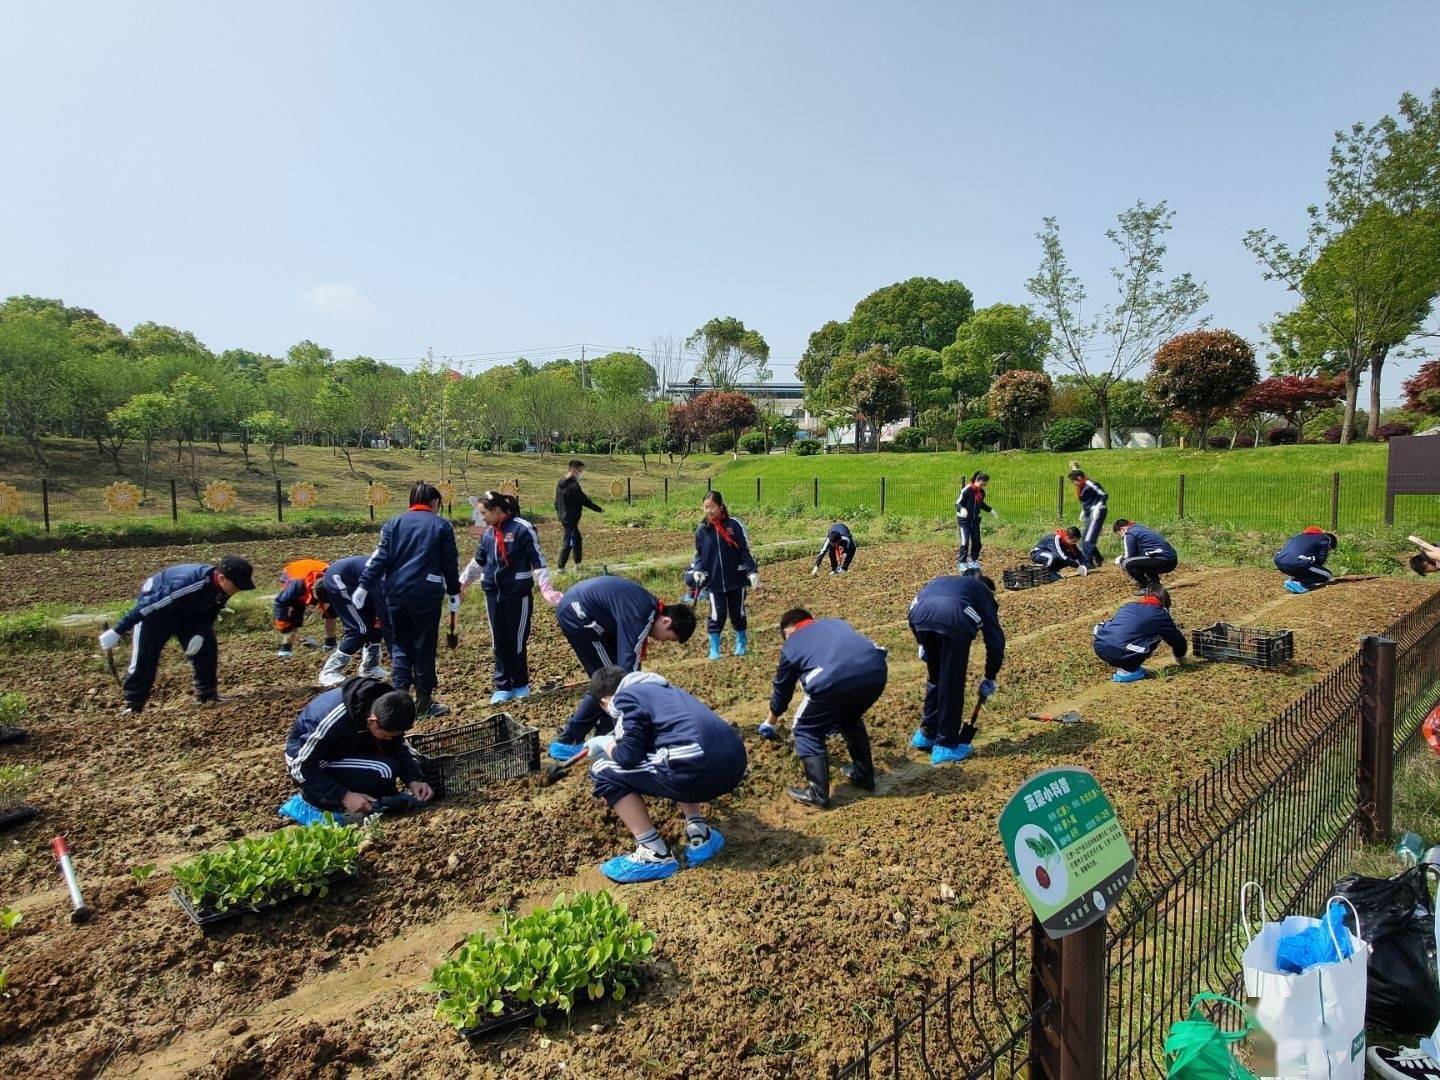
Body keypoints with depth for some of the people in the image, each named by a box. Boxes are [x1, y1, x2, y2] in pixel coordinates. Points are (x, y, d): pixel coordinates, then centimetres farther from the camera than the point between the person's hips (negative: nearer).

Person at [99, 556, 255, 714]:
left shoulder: (222, 586, -21)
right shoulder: (188, 583, -43)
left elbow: (210, 612, -2)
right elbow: (150, 605, -36)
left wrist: (201, 633, -19)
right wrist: (118, 631, -31)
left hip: (187, 610, 6)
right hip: (154, 608, -6)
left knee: (207, 645, -4)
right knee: (144, 656, -9)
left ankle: (208, 694, 7)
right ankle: (133, 704, 5)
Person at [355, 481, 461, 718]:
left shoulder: (394, 523, 8)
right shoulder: (441, 525, 2)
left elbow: (380, 557, 1)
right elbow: (450, 563, 2)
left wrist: (364, 586, 2)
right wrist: (453, 592, 10)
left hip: (396, 592, 3)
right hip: (426, 594, -3)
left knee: (400, 645, 13)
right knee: (424, 646, 5)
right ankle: (424, 701, 10)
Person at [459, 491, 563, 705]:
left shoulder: (522, 528, -12)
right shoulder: (488, 533, 9)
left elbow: (538, 559, -13)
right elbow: (478, 561, 22)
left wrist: (546, 587, -19)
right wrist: (462, 582, 26)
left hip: (518, 593, -6)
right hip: (493, 594, 6)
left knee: (518, 640, 3)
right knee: (499, 642, 9)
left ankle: (521, 685, 19)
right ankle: (503, 687, 18)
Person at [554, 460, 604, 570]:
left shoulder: (560, 484, 8)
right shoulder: (574, 486, -20)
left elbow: (557, 503, 16)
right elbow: (585, 501, -15)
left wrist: (559, 516, 24)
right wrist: (599, 509, -2)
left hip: (563, 518, 10)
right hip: (571, 519, -10)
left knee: (577, 539, 19)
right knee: (568, 543, -3)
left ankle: (577, 565, 27)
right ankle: (561, 568, 0)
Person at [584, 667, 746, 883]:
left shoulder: (625, 697, 6)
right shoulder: (657, 688, 30)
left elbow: (628, 756, -2)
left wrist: (604, 744, 19)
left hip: (699, 768, -8)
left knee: (603, 771, 9)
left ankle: (655, 855, 6)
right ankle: (700, 835, 22)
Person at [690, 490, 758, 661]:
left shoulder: (734, 525, -6)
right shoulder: (702, 530, 0)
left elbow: (745, 550, -4)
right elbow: (699, 554, 9)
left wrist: (752, 572, -10)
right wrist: (698, 570, -8)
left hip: (736, 580, -1)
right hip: (714, 582, 1)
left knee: (738, 613, 12)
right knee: (717, 616, 0)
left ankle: (741, 644, 33)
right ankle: (714, 649, 15)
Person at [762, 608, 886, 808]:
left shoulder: (790, 646, 26)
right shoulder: (836, 623, 36)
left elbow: (782, 690, 37)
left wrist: (770, 723, 57)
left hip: (833, 681, -5)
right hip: (876, 672, 5)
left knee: (807, 731, 20)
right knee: (851, 719, 34)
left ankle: (818, 794, 16)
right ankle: (864, 775, 42)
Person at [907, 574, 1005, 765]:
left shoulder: (945, 580, 43)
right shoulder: (984, 594, 33)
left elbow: (916, 603, 30)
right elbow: (995, 641, 28)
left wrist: (922, 644, 31)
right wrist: (989, 679, 36)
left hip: (920, 614, 4)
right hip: (954, 619, -4)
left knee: (934, 677, 24)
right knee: (952, 684, 11)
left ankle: (927, 734, 36)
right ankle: (946, 746, 19)